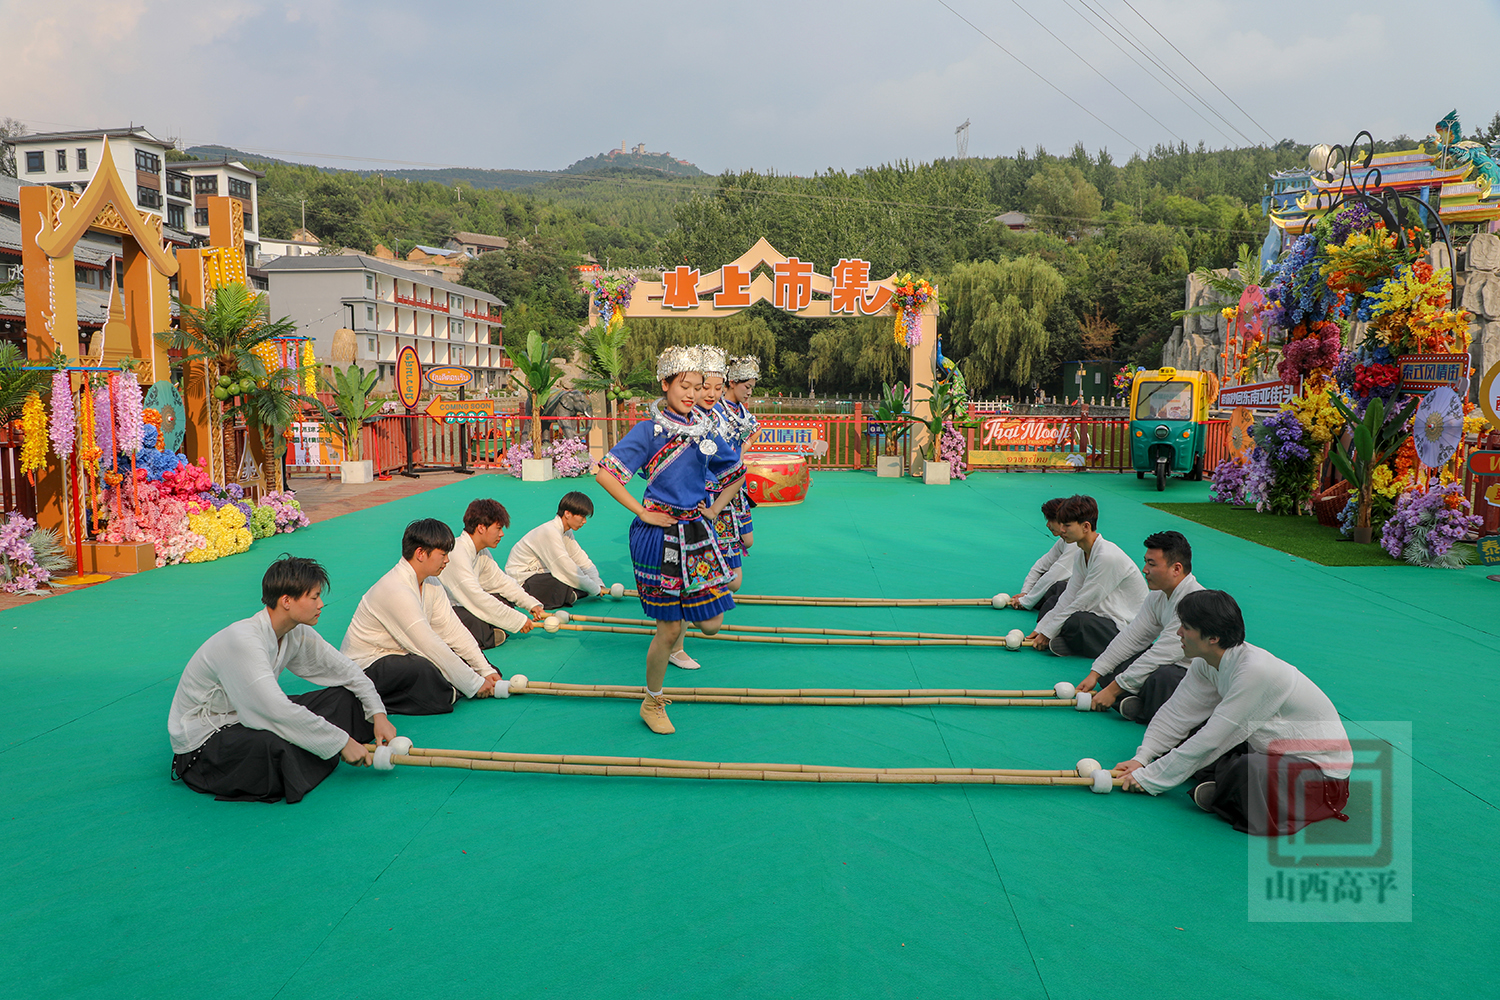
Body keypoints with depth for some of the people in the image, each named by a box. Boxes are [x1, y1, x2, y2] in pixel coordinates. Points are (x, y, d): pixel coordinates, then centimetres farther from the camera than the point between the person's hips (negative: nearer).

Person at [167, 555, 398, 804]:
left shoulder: (297, 634, -3)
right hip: (201, 740, -8)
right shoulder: (242, 641, -29)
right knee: (273, 746, -40)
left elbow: (346, 669, 9)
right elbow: (277, 711, -35)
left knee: (347, 697, -1)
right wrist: (341, 742, -29)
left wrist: (378, 714, -4)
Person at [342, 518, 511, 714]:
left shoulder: (430, 584, 3)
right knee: (424, 669, -37)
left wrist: (486, 671, -6)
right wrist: (475, 684, -23)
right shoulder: (396, 591, -27)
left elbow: (452, 629, 2)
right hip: (366, 666, -9)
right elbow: (430, 646, -27)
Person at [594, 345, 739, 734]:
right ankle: (652, 704, 21)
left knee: (711, 623, 2)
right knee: (670, 629, -1)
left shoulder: (704, 428, 7)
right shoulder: (649, 430, -7)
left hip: (697, 531, 5)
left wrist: (713, 510, 10)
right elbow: (605, 474, -14)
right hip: (660, 535, -5)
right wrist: (643, 512, -13)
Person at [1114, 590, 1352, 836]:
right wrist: (1141, 759, -8)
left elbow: (1211, 742, -27)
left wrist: (1149, 779, -21)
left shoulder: (1255, 671, -31)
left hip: (1322, 768, -8)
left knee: (1250, 773, -37)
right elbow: (1177, 713, 4)